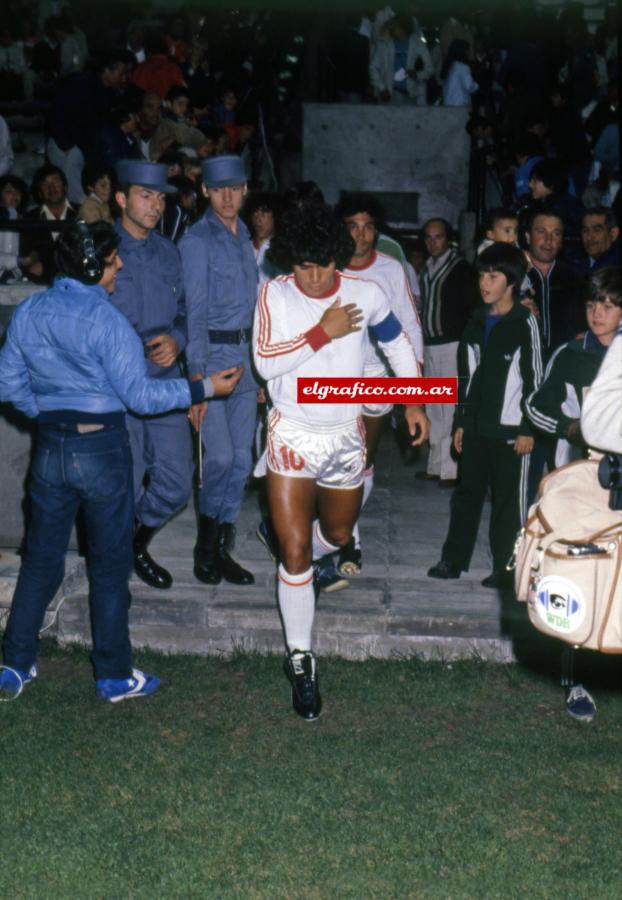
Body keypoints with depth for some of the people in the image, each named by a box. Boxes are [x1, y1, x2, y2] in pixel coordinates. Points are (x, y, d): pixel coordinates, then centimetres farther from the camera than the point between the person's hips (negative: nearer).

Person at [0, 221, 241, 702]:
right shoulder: (105, 319, -15)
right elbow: (140, 394, -15)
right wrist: (205, 387, -8)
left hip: (50, 446, 5)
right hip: (101, 447, -5)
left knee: (42, 556, 16)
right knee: (110, 563, 6)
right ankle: (115, 674, 16)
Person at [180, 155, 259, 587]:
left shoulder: (245, 238, 15)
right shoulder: (197, 240, -7)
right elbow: (195, 310, -12)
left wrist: (258, 367, 15)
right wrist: (197, 377, -18)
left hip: (244, 356, 7)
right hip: (210, 354, -7)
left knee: (241, 459, 6)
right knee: (220, 455, -13)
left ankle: (221, 548, 15)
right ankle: (207, 542, 7)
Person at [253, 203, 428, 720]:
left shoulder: (366, 294, -7)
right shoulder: (275, 295, -11)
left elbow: (397, 343, 10)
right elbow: (265, 363, -19)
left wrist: (415, 402, 8)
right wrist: (322, 332, -24)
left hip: (347, 437, 3)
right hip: (293, 437, -3)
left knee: (338, 536, 21)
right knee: (296, 552, -8)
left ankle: (290, 550, 56)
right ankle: (300, 659, 4)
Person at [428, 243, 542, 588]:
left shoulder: (525, 323, -6)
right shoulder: (478, 321, 11)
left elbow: (533, 378, -8)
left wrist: (528, 428, -11)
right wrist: (461, 421, 13)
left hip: (510, 428, -6)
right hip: (477, 426, 6)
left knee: (509, 498, 1)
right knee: (467, 492, 11)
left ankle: (506, 566, 10)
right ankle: (454, 559, 20)